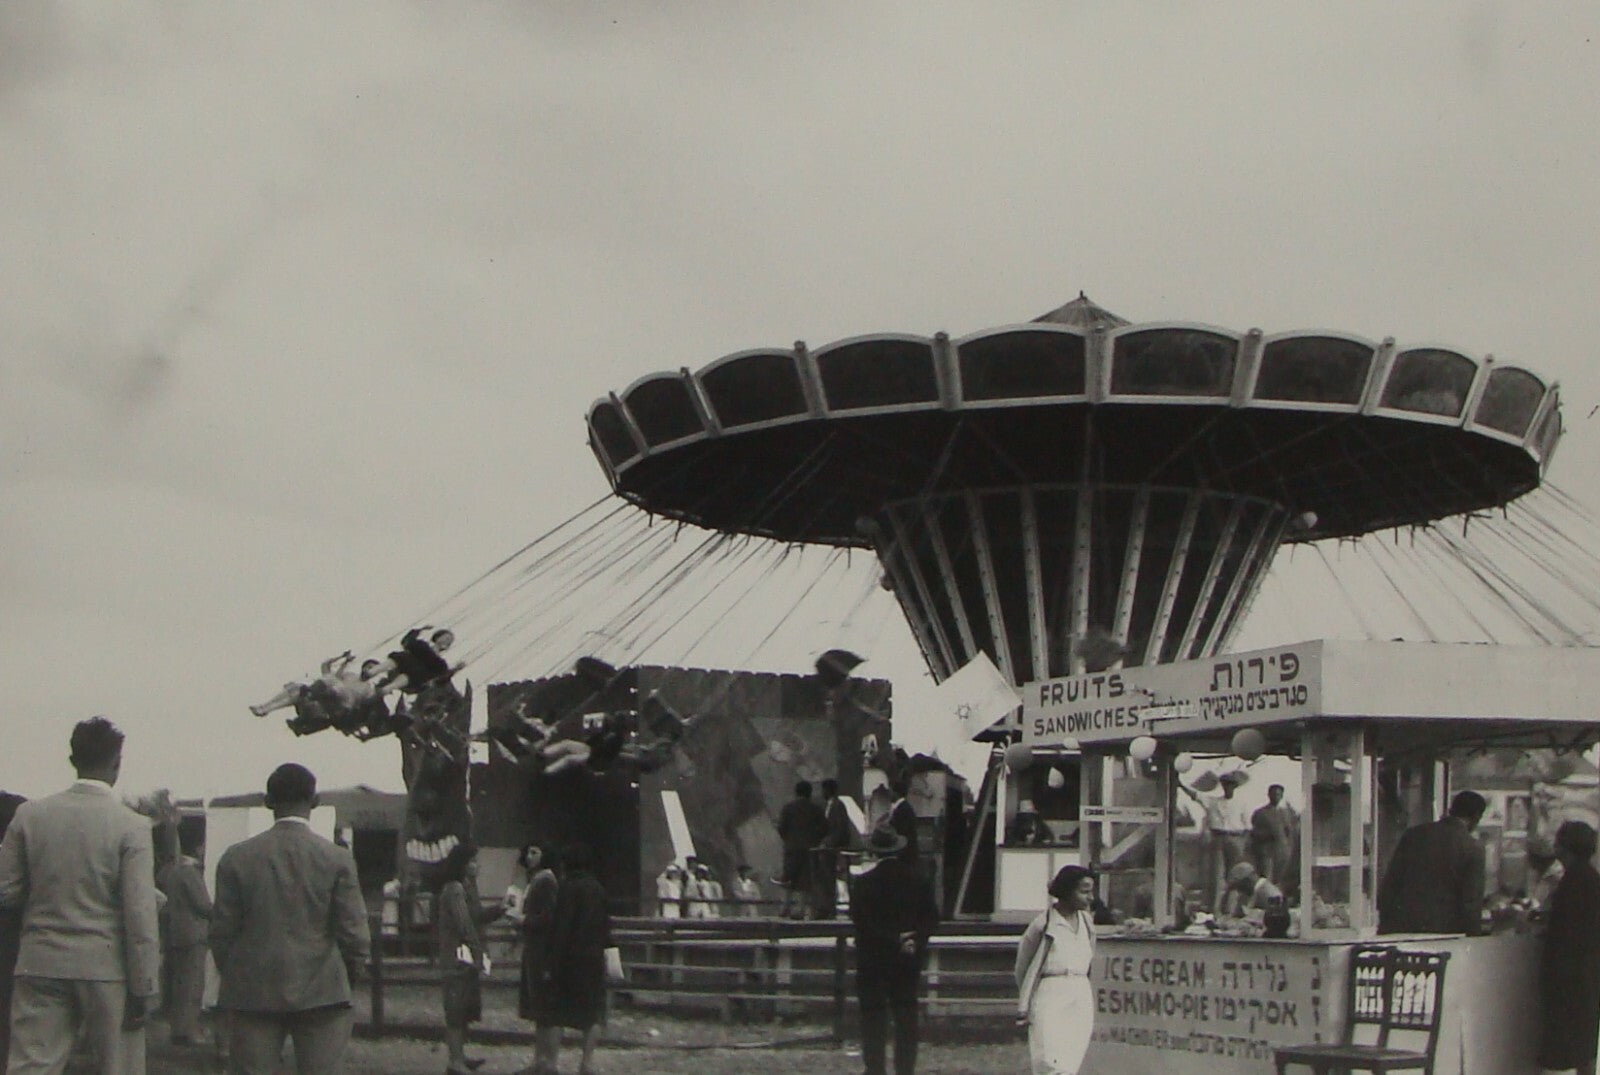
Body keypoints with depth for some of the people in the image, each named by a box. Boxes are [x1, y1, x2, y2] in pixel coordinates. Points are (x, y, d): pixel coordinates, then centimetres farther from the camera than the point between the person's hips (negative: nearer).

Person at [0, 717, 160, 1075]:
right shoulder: (131, 826, -9)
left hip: (41, 965, 3)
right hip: (107, 967, -3)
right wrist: (143, 988, -6)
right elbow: (140, 915, -12)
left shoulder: (30, 814, 0)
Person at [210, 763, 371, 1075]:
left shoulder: (237, 858, 0)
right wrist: (345, 973, 15)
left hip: (252, 993, 1)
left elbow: (221, 932, 2)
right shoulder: (337, 859, -4)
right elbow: (354, 935, -4)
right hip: (321, 992, -1)